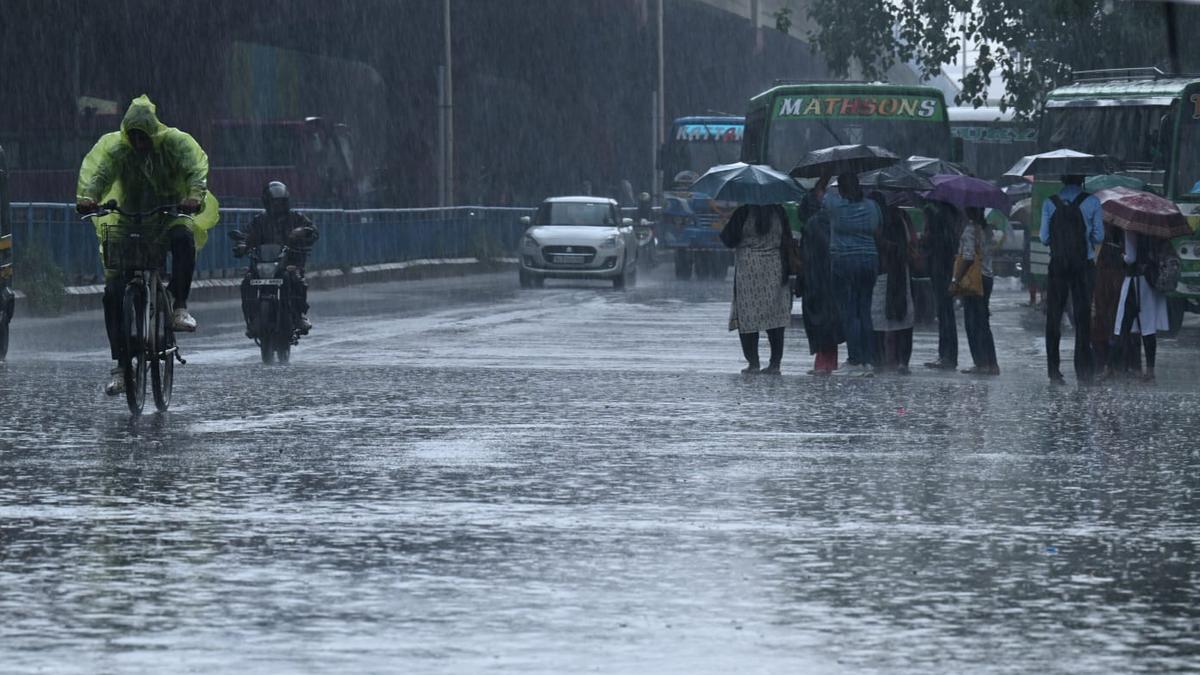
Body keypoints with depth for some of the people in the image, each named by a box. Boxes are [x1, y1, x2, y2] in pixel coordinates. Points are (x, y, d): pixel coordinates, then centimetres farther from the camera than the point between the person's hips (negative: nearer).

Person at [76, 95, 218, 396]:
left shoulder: (175, 142, -8)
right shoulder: (115, 148, -6)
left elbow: (196, 168, -22)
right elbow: (96, 172, -21)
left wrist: (194, 197, -42)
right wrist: (87, 197, -42)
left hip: (170, 216, -1)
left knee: (183, 239, -40)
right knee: (113, 293, -10)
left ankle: (180, 306, -28)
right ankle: (120, 367, -5)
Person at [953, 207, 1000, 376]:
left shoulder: (971, 229, -14)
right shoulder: (987, 228, 12)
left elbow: (968, 258, -20)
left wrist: (956, 281, -18)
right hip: (987, 278, 9)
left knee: (973, 323, -4)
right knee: (983, 324, 14)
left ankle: (982, 364, -7)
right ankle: (992, 364, 13)